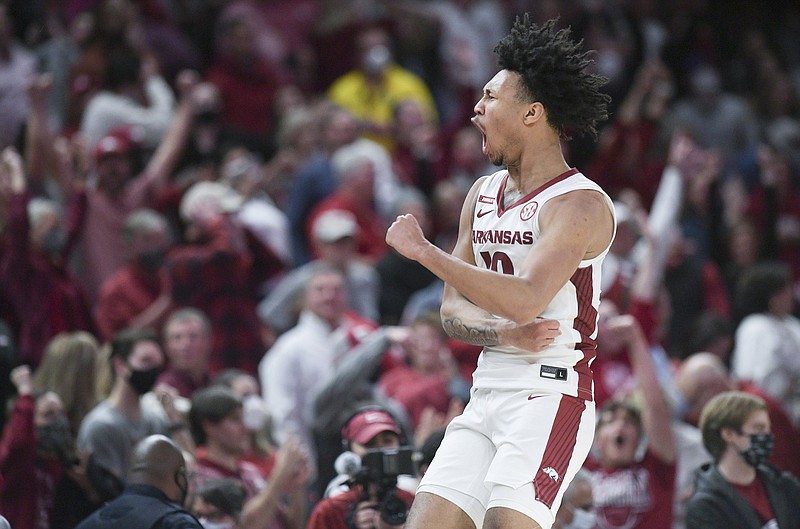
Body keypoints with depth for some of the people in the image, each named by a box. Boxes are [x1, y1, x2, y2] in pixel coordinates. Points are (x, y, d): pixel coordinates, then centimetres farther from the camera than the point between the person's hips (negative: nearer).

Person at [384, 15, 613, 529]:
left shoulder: (579, 204, -11)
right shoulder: (482, 195, 14)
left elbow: (525, 300, -26)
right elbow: (453, 310, 14)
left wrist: (423, 250, -19)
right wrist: (504, 334, -9)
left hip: (550, 395, -8)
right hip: (486, 395, 8)